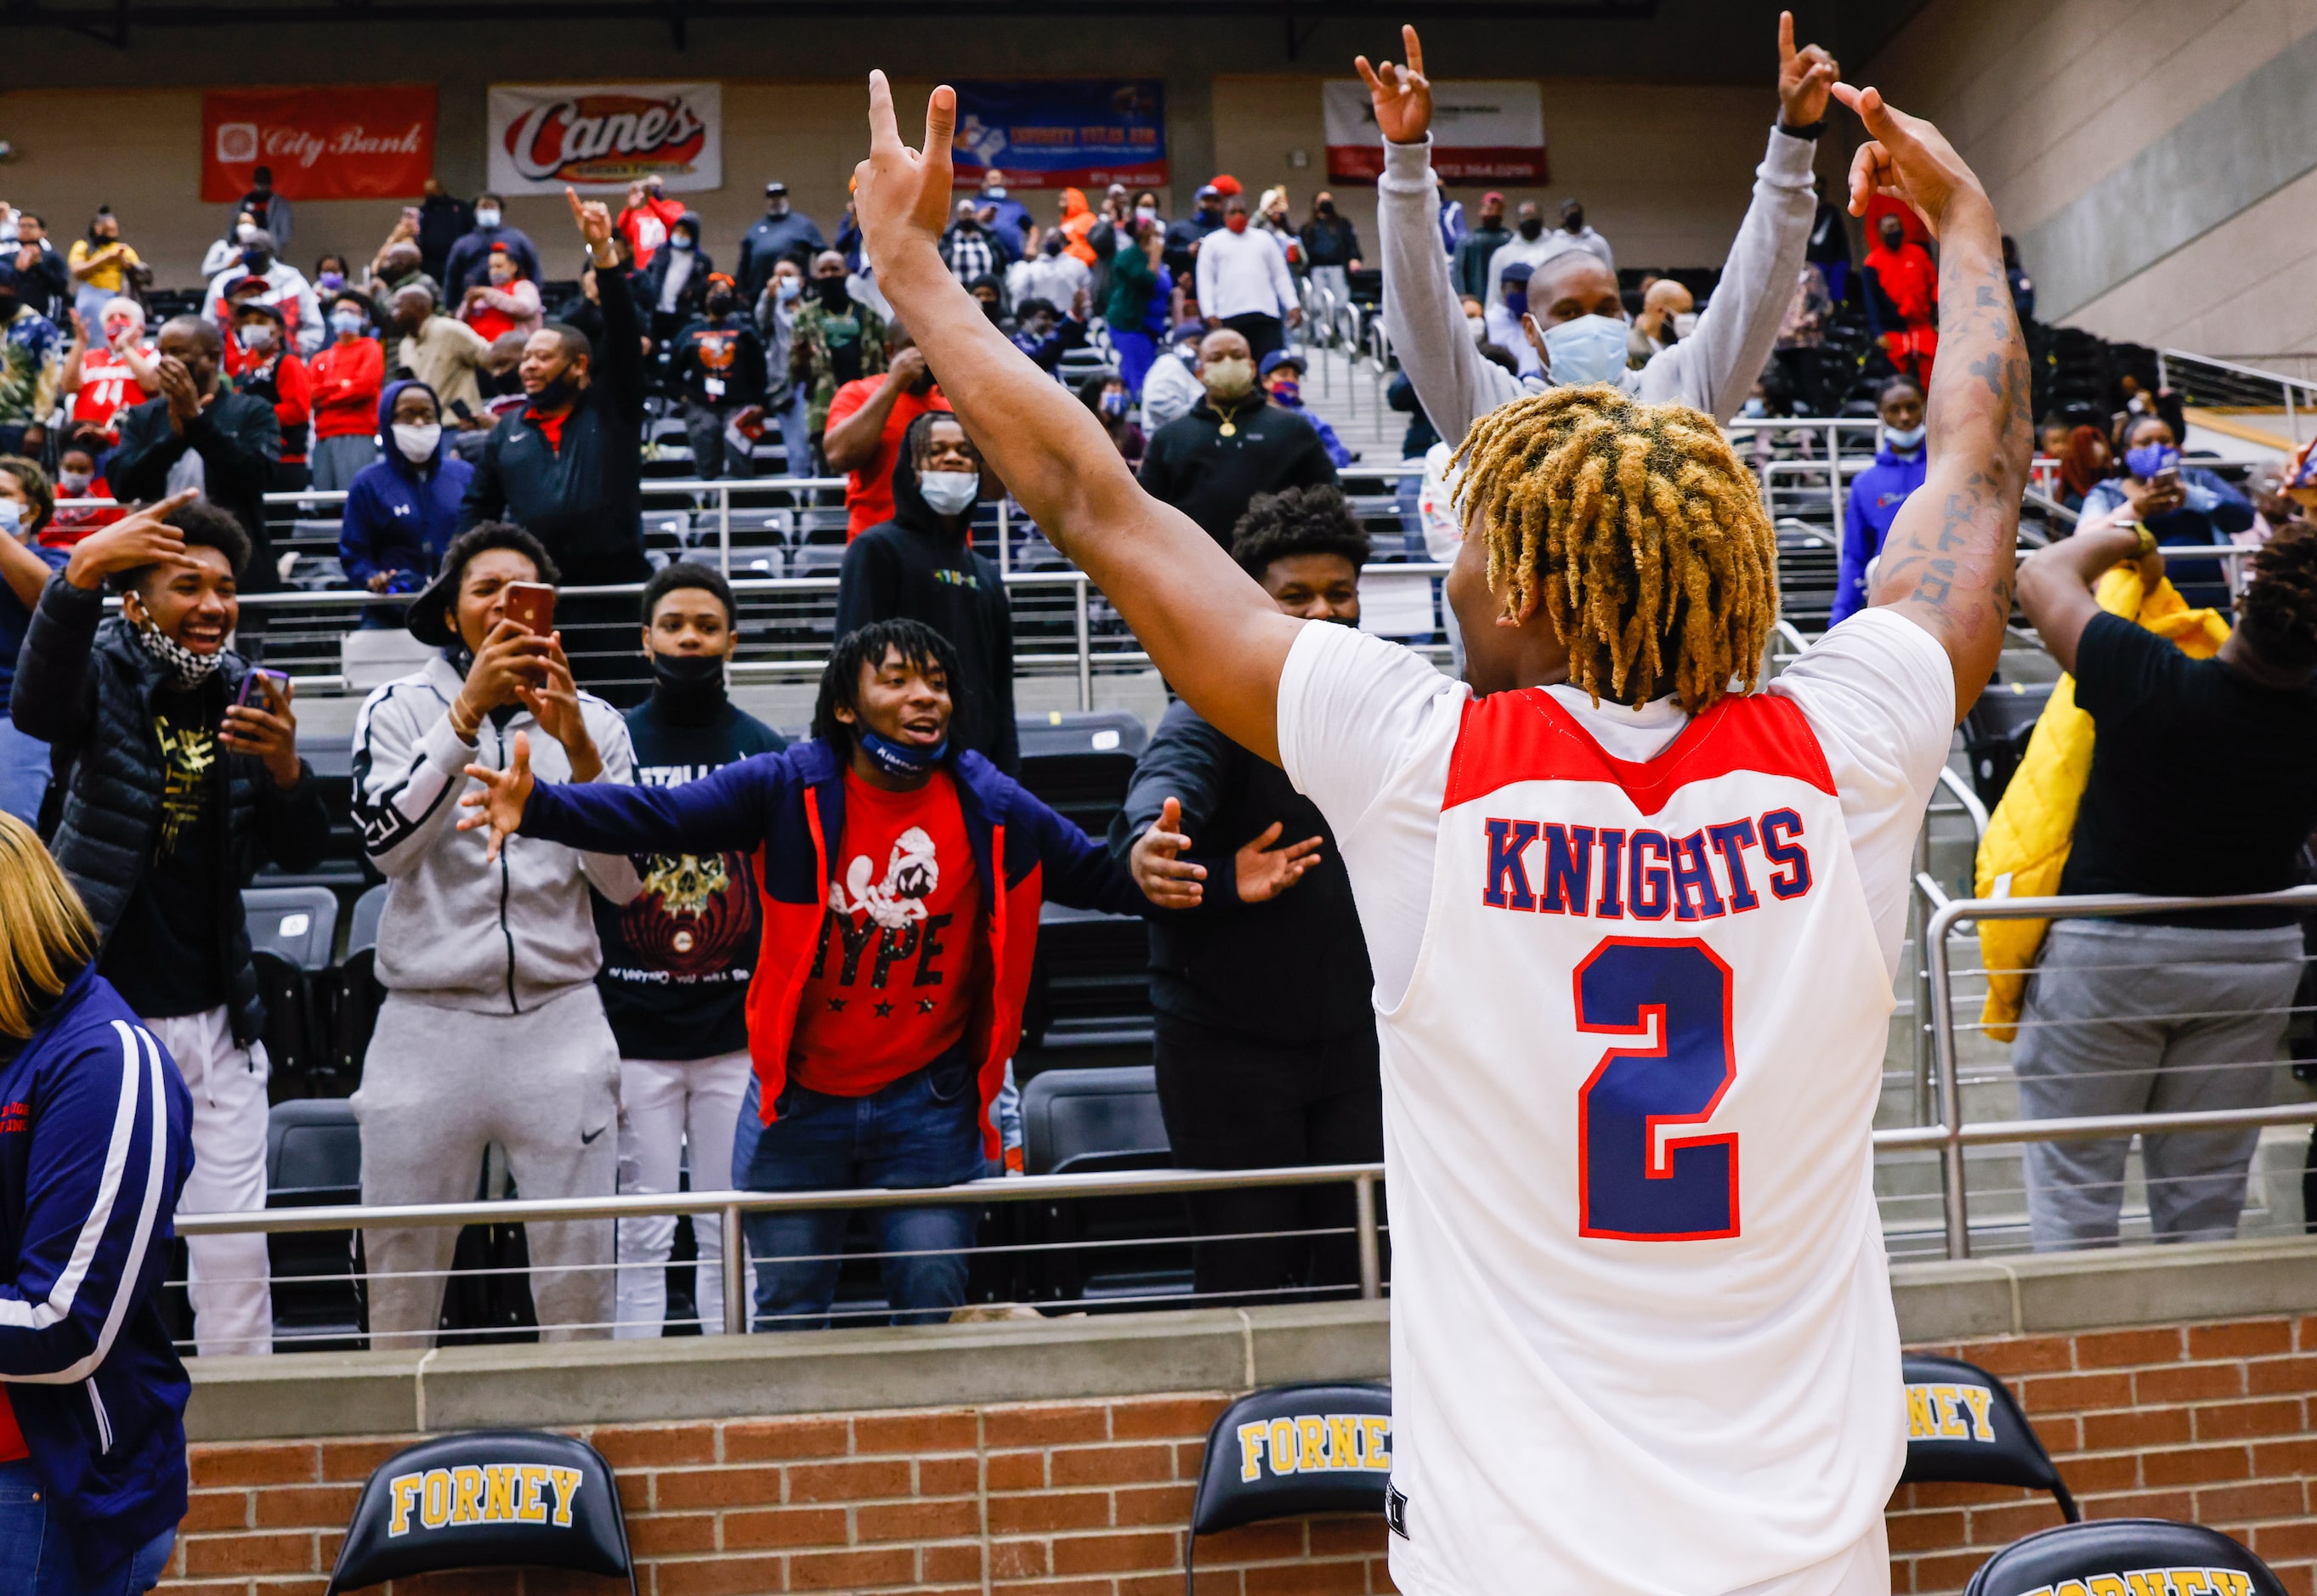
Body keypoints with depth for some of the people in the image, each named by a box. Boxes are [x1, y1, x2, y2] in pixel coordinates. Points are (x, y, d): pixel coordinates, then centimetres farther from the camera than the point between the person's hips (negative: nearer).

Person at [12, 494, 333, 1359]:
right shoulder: (105, 674, -5)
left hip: (215, 1016, 3)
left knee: (235, 1249, 6)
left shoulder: (246, 696, 5)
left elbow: (303, 851, 1)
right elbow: (34, 707, -30)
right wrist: (79, 573, -45)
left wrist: (286, 768, -20)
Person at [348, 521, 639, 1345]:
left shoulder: (593, 720, 9)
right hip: (428, 1024, -1)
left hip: (560, 1022, 1)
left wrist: (578, 749, -12)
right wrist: (468, 711, -17)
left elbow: (623, 880, -1)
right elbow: (386, 839, -12)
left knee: (580, 1272, 3)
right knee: (401, 1279, 5)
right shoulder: (401, 707, 6)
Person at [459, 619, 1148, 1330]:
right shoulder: (786, 789, -9)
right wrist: (537, 806, -32)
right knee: (787, 1311, 12)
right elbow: (653, 815, -17)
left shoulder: (993, 810, -4)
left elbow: (1100, 874, 0)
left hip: (927, 1105, 1)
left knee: (933, 1311, 8)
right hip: (798, 1101, 0)